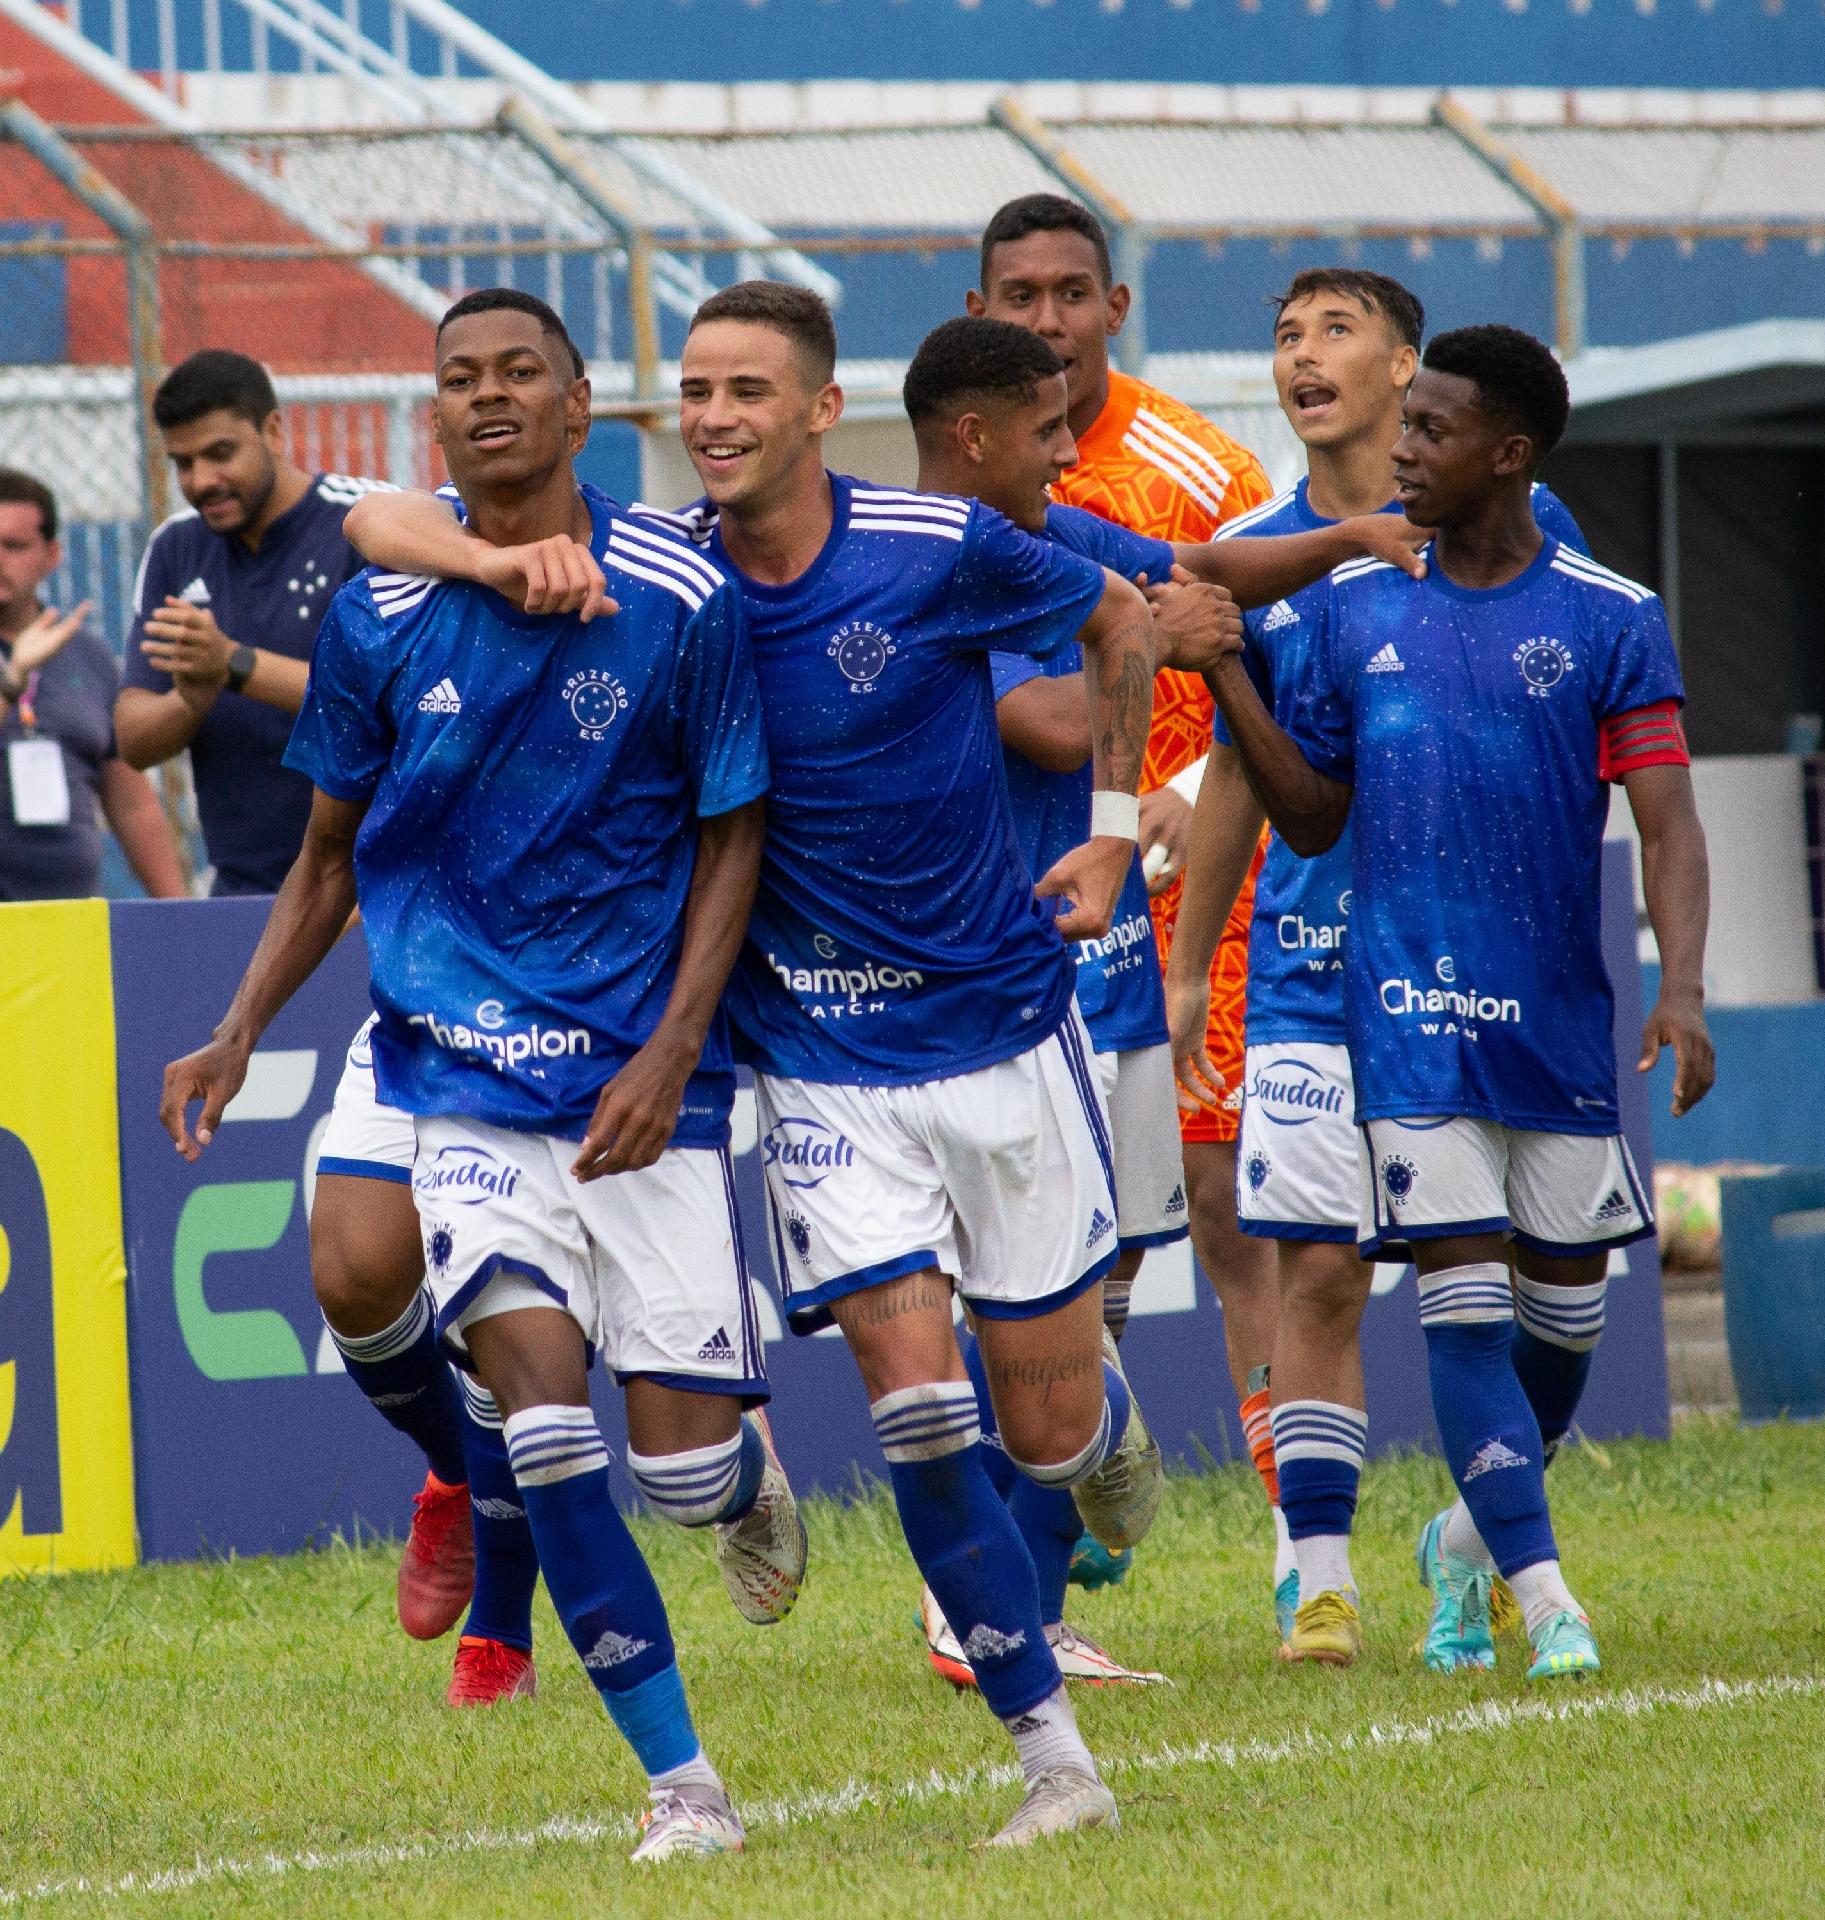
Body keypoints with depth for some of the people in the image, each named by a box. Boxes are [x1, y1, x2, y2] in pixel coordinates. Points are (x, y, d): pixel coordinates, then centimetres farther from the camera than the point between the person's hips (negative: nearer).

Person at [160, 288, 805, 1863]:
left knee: (682, 1461, -6)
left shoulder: (683, 603, -5)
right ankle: (683, 1782, -9)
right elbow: (334, 850, 14)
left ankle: (753, 1474, 35)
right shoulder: (380, 620, 1)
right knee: (537, 1386, -19)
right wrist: (240, 1035, 3)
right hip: (458, 1069, 1)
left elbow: (732, 836, 2)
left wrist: (672, 1051, -9)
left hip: (644, 1077, -1)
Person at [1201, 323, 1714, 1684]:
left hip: (1564, 1014, 0)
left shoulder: (1610, 621, -3)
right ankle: (1544, 1599, -8)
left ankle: (1472, 1537, 33)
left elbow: (1666, 819, -9)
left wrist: (1681, 987, -23)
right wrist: (1230, 679, -2)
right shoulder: (1356, 609, 5)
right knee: (1465, 1299, -10)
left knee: (1566, 1306, 8)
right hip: (1411, 1011, 0)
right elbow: (1312, 818, 11)